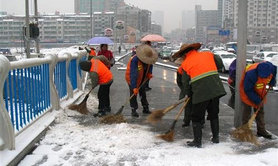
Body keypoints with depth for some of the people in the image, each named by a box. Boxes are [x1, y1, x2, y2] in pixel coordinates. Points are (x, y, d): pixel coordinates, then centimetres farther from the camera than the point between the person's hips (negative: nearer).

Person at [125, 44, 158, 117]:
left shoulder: (147, 59, -14)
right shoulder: (134, 60, -36)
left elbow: (150, 65, 12)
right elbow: (133, 74, -39)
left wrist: (149, 73, -5)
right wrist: (134, 87, -41)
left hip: (142, 79, 7)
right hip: (132, 79, -7)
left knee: (143, 93, 14)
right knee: (134, 94, -6)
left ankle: (145, 108, 25)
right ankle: (133, 110, 4)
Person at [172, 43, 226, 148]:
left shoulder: (185, 64, 3)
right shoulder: (208, 54, 11)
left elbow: (186, 82, 6)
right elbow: (220, 64, 18)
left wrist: (187, 94, 21)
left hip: (200, 93, -4)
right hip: (215, 90, 4)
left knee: (196, 117, 10)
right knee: (214, 114, 21)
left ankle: (197, 141, 14)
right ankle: (216, 138, 30)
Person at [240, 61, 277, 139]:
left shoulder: (272, 68, -25)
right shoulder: (251, 74, -41)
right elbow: (248, 90, -29)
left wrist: (272, 83, 2)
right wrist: (257, 101, -25)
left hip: (260, 91, 6)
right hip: (247, 90, -5)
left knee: (260, 110, 9)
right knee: (247, 109, -2)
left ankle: (261, 130, 17)